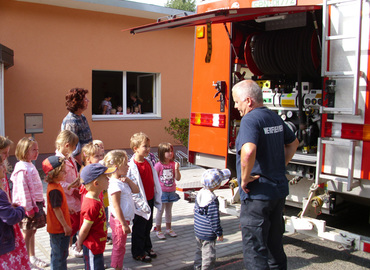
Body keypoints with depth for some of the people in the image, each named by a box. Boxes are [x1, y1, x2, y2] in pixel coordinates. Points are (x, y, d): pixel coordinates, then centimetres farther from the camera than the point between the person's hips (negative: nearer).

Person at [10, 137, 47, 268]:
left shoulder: (30, 166, 12)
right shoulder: (22, 169, -18)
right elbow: (22, 190, -21)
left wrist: (40, 203, 20)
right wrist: (28, 208, -20)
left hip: (36, 203, 9)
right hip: (28, 205, -9)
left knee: (32, 232, 17)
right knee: (26, 233, 1)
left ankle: (32, 257, 27)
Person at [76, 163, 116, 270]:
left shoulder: (96, 199, 4)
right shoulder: (92, 205, -29)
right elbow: (84, 229, -21)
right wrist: (79, 244, -6)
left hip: (97, 246, 10)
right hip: (92, 248, -10)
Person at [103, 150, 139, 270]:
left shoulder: (122, 181, 7)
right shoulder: (115, 184, -23)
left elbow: (136, 190, 12)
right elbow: (116, 206, -24)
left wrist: (128, 180, -4)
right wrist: (124, 224, -22)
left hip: (123, 219, 10)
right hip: (119, 220, -10)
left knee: (120, 246, 21)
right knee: (119, 246, 4)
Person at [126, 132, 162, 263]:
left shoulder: (148, 163, 4)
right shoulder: (131, 166, -20)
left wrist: (157, 197, 13)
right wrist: (140, 202, -19)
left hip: (150, 200, 7)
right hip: (140, 203, -7)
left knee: (148, 226, 21)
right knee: (139, 228, 8)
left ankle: (147, 247, 38)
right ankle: (138, 253, 23)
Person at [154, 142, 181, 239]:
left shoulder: (173, 164, 0)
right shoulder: (158, 165, -13)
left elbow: (178, 178, -1)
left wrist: (176, 169, -16)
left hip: (171, 191, 5)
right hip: (161, 191, -4)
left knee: (169, 210, 17)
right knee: (160, 211, 6)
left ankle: (168, 228, 32)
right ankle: (158, 230, 19)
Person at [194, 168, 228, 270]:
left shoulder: (200, 193, -1)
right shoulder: (212, 200, -26)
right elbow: (214, 218, -22)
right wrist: (219, 233, -11)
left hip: (197, 230, 9)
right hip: (208, 234, -9)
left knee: (199, 250, 25)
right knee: (208, 254, 4)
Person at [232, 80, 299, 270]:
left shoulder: (250, 120, -18)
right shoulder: (275, 118, 9)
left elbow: (248, 152, -35)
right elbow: (293, 143, 25)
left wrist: (245, 178, -20)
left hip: (258, 194, -9)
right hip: (279, 190, 9)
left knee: (254, 249, 0)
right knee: (275, 245, 20)